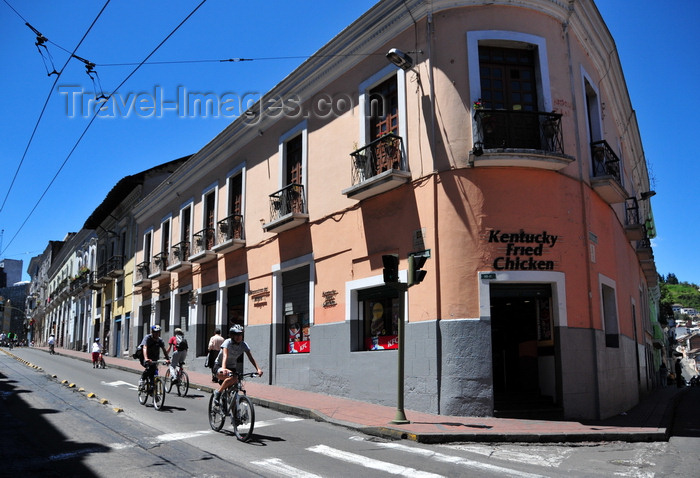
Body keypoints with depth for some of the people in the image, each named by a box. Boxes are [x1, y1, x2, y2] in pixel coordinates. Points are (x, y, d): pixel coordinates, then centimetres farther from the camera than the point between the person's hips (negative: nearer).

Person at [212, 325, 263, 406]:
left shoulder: (243, 345, -9)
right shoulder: (227, 342, -22)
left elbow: (251, 358, -16)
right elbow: (225, 356, -38)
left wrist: (258, 369, -32)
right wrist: (223, 368, -56)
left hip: (232, 367, 5)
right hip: (219, 367, -5)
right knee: (232, 377, -35)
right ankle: (218, 392, -14)